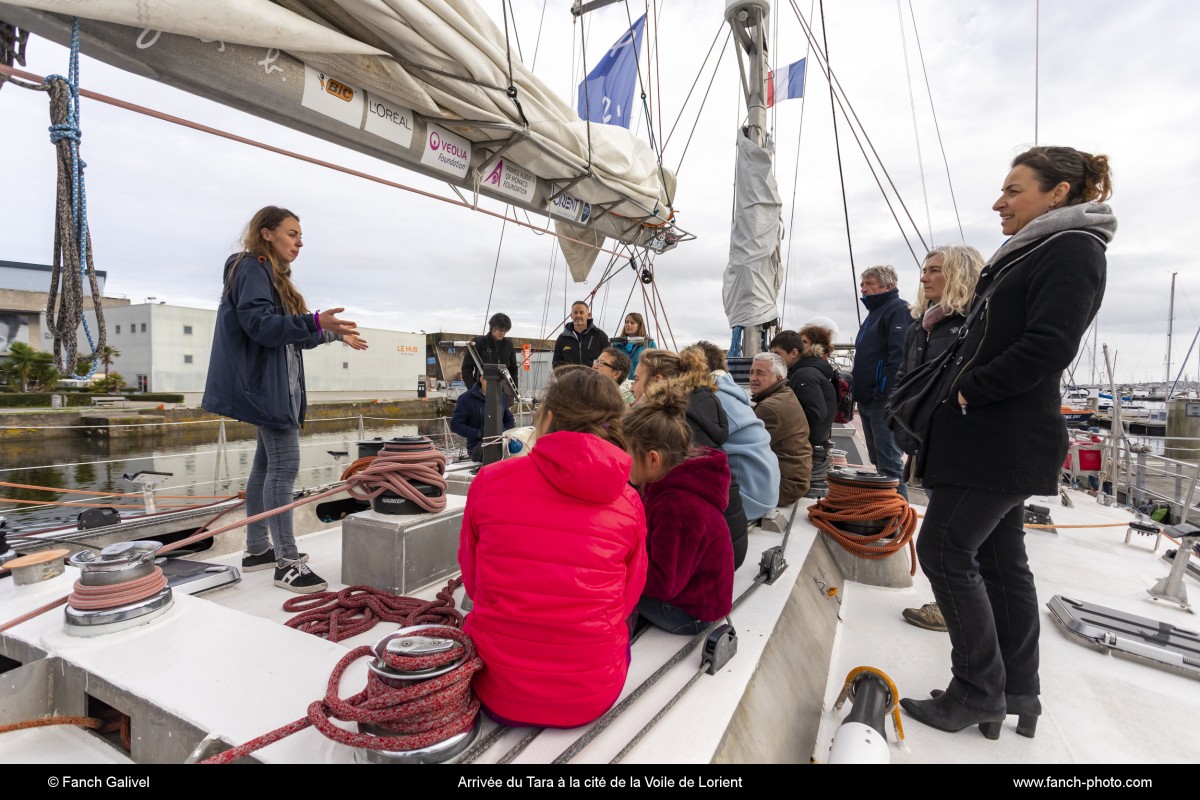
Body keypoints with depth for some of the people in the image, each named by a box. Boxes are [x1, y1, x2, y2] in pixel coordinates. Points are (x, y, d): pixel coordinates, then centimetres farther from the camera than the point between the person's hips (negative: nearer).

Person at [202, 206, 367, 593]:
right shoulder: (252, 267, -9)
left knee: (267, 464, 13)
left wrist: (333, 333, 20)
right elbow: (259, 323, -23)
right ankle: (287, 562, -9)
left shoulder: (270, 273, 21)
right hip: (267, 384, -11)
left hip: (275, 385, 11)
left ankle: (257, 548, 23)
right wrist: (314, 321, -33)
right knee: (284, 466, -12)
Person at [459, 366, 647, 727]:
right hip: (592, 696, 1)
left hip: (497, 692, 0)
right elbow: (626, 600, 5)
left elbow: (473, 584, 4)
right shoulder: (628, 502, -8)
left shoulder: (489, 481, -10)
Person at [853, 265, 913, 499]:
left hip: (883, 401, -10)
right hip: (867, 400, 10)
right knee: (877, 462, 16)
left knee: (889, 464, -7)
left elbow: (899, 355, -21)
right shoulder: (874, 312, 22)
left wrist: (882, 391, -23)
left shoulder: (898, 310, -9)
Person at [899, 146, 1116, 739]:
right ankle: (1017, 693, 25)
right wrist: (962, 389, 9)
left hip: (1003, 440, -10)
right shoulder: (1029, 253, 20)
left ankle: (979, 693, 8)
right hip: (996, 439, 10)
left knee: (943, 550, -7)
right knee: (999, 558, 13)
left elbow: (1047, 346, -21)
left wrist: (968, 391, -15)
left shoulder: (1073, 251, -8)